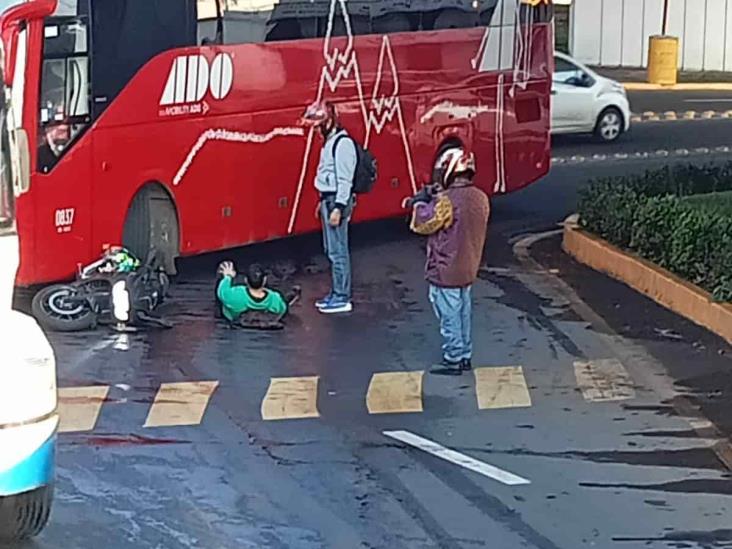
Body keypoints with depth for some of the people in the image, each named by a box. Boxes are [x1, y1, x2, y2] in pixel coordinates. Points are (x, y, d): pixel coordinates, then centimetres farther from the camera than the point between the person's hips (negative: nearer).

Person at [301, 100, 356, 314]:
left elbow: (345, 179, -20)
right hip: (328, 200, 10)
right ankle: (336, 293, 23)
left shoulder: (343, 143, -18)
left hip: (337, 201, -10)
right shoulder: (330, 141, 14)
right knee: (332, 250, 15)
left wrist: (338, 208, -22)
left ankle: (342, 298, -2)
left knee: (337, 251, -6)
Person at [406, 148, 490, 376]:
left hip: (446, 270, -8)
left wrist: (419, 203, 5)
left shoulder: (448, 200, -23)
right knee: (463, 313, 18)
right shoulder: (480, 198, 2)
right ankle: (465, 356, 26)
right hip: (468, 268, 8)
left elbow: (423, 223, -13)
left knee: (449, 316, 2)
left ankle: (453, 360, 8)